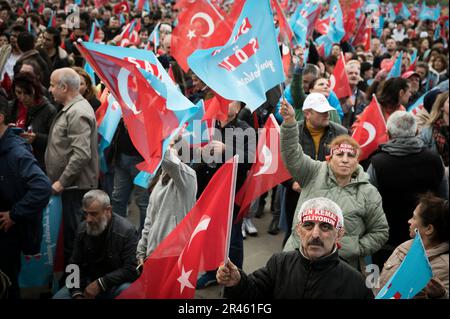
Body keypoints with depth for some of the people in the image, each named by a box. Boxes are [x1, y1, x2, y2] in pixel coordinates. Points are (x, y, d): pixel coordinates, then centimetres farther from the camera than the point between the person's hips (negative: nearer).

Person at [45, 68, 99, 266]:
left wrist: (61, 182, -20)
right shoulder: (70, 109, 16)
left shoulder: (78, 113, -17)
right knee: (70, 233, 16)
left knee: (74, 236, -3)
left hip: (76, 186, -10)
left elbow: (81, 154, -24)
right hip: (70, 185, 10)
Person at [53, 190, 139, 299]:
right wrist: (77, 293, -9)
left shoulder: (127, 231, -18)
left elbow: (131, 270, -21)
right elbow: (75, 265, 5)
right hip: (88, 282, 5)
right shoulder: (82, 229, -1)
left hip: (115, 285, -4)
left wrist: (100, 284, -25)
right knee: (58, 296, -14)